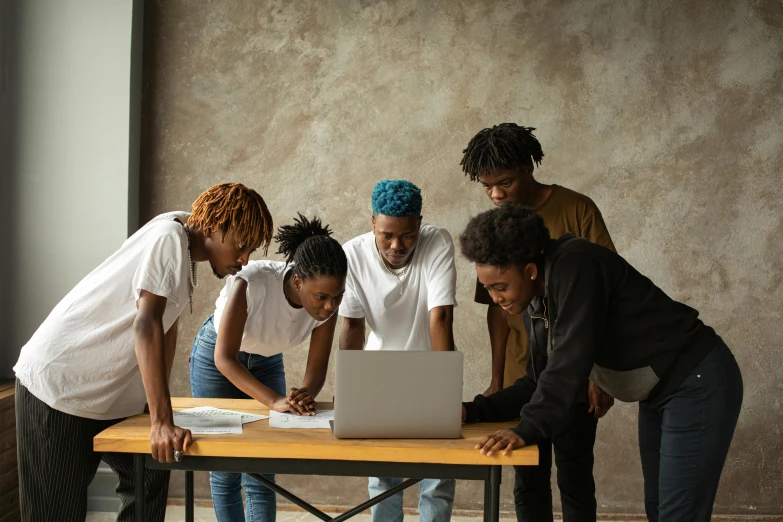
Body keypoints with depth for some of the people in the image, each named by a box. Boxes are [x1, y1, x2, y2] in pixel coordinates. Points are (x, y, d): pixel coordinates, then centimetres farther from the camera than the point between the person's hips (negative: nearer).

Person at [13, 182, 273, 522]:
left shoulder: (187, 248, 4)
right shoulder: (169, 239, -22)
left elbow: (166, 325, 9)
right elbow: (146, 325, -31)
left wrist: (159, 405, 7)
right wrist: (162, 423, -35)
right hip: (58, 385, -9)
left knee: (150, 476, 11)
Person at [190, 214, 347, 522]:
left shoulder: (327, 303, -25)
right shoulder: (252, 282, -38)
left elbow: (317, 368, -17)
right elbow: (225, 358, -37)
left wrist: (306, 393, -41)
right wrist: (275, 400, -48)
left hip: (267, 362, 3)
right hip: (216, 357, -3)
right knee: (226, 471, 1)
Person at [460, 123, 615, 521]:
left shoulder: (576, 211, -6)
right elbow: (497, 308, 9)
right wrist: (496, 379, 7)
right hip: (521, 377, 4)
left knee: (574, 480, 3)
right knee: (528, 481, 8)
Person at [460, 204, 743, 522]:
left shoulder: (574, 268, -25)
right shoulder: (535, 306, 3)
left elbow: (571, 363, -33)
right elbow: (540, 382, 8)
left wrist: (528, 429, -35)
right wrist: (474, 412, -2)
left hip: (698, 384, -10)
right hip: (660, 393, 10)